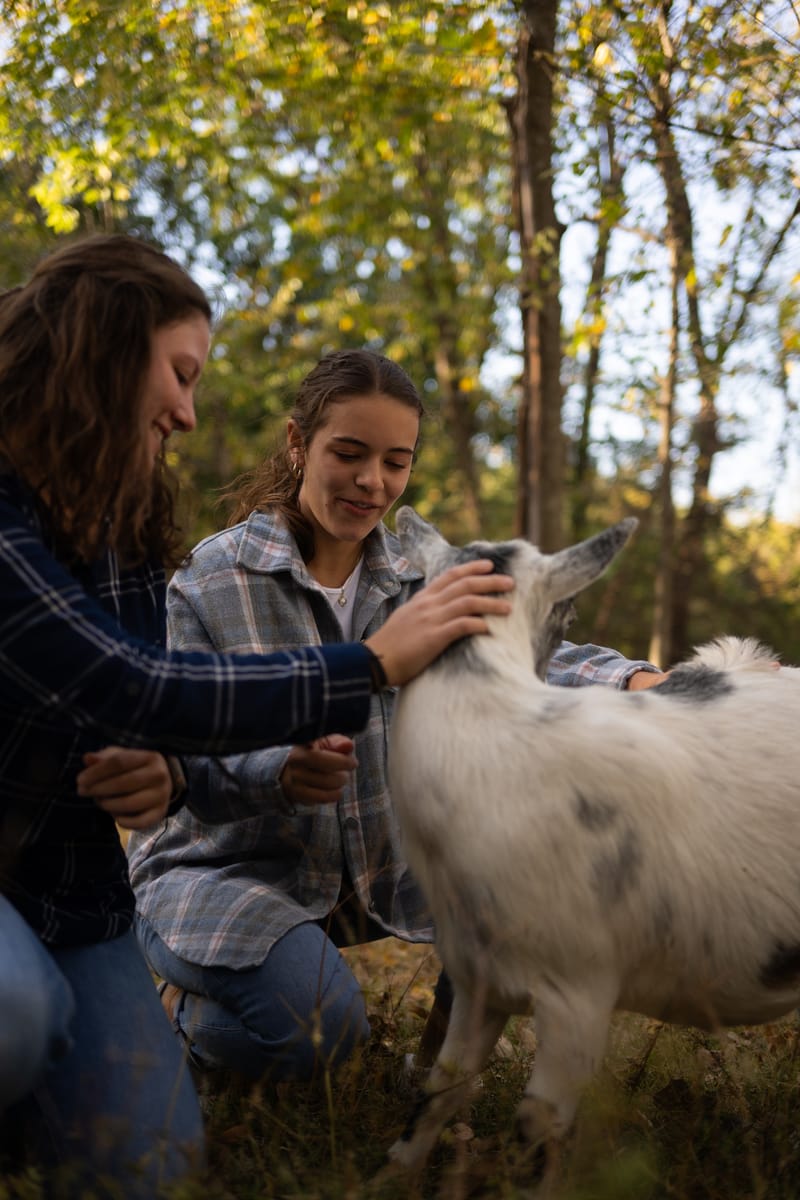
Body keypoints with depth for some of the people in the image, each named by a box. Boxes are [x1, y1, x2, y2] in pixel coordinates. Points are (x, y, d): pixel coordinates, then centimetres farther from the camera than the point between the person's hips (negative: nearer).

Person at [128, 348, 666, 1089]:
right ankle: (183, 1006, 3)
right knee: (313, 1025, -31)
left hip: (376, 861, 5)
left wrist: (630, 680, -38)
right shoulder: (209, 582, -12)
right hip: (222, 862, -5)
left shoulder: (416, 579, 2)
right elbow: (190, 766, -17)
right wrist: (280, 771, -40)